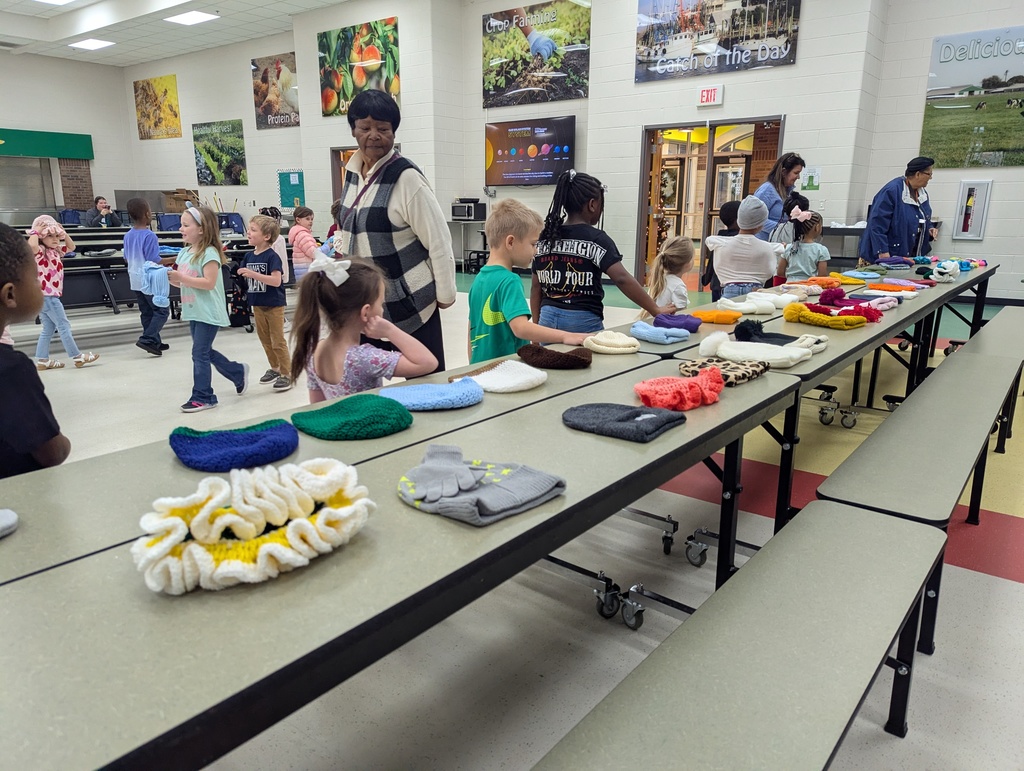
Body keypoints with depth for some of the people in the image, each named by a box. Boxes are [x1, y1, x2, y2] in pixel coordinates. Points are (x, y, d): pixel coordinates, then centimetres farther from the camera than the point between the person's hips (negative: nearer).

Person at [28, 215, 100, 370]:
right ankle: (77, 356, -1)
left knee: (49, 328, 13)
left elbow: (71, 247, 25)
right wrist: (35, 231, -21)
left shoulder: (55, 250, 13)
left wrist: (63, 233, 12)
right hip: (47, 295, -10)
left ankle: (42, 360, 17)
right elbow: (31, 244, -36)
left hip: (49, 295, 10)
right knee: (64, 325, -5)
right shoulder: (40, 251, -13)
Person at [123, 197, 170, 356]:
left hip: (135, 280, 8)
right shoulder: (149, 236, -18)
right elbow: (154, 261, -19)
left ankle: (154, 342, 19)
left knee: (146, 312, 14)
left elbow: (127, 259, 14)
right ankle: (147, 339, -10)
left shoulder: (128, 236, 6)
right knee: (162, 310, 0)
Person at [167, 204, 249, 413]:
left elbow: (209, 283, -22)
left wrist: (181, 277, -25)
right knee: (205, 352, 16)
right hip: (194, 312, 9)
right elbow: (185, 283, 15)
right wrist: (172, 278, -5)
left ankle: (202, 397, 6)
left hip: (208, 313, -9)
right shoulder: (184, 253, 11)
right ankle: (239, 372, 34)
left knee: (200, 353, -5)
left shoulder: (209, 253, -15)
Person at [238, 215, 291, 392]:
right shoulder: (248, 256, 4)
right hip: (257, 304, 7)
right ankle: (275, 368, 30)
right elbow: (243, 276, 14)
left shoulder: (272, 256, -16)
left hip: (274, 305, -7)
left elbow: (277, 280, -26)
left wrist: (253, 274, -31)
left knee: (278, 341, -2)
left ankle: (287, 373, 7)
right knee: (265, 339, 16)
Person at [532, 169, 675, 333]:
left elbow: (536, 287, 11)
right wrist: (655, 310, -16)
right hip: (583, 321, -5)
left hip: (548, 319, 5)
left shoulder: (545, 237, 8)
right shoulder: (596, 239, -9)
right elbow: (622, 279, -19)